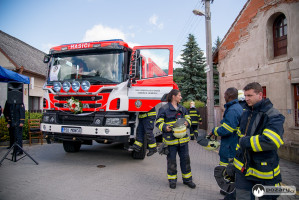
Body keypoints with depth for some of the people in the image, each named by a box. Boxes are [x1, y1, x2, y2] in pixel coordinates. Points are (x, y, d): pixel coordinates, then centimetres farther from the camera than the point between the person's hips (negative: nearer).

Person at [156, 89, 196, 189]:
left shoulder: (182, 108, 14)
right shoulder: (164, 109, -6)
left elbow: (188, 118, 19)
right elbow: (158, 122, -5)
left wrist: (187, 122, -4)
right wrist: (165, 127, -24)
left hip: (183, 139, 6)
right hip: (170, 139, -5)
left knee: (185, 159, 12)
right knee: (171, 160, 7)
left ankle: (187, 179, 29)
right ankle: (172, 180, 25)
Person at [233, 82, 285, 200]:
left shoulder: (274, 116, -17)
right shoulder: (246, 113, 7)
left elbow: (270, 142, -32)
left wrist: (245, 142, -20)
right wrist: (237, 156, 16)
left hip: (264, 171, -6)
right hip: (243, 168, 6)